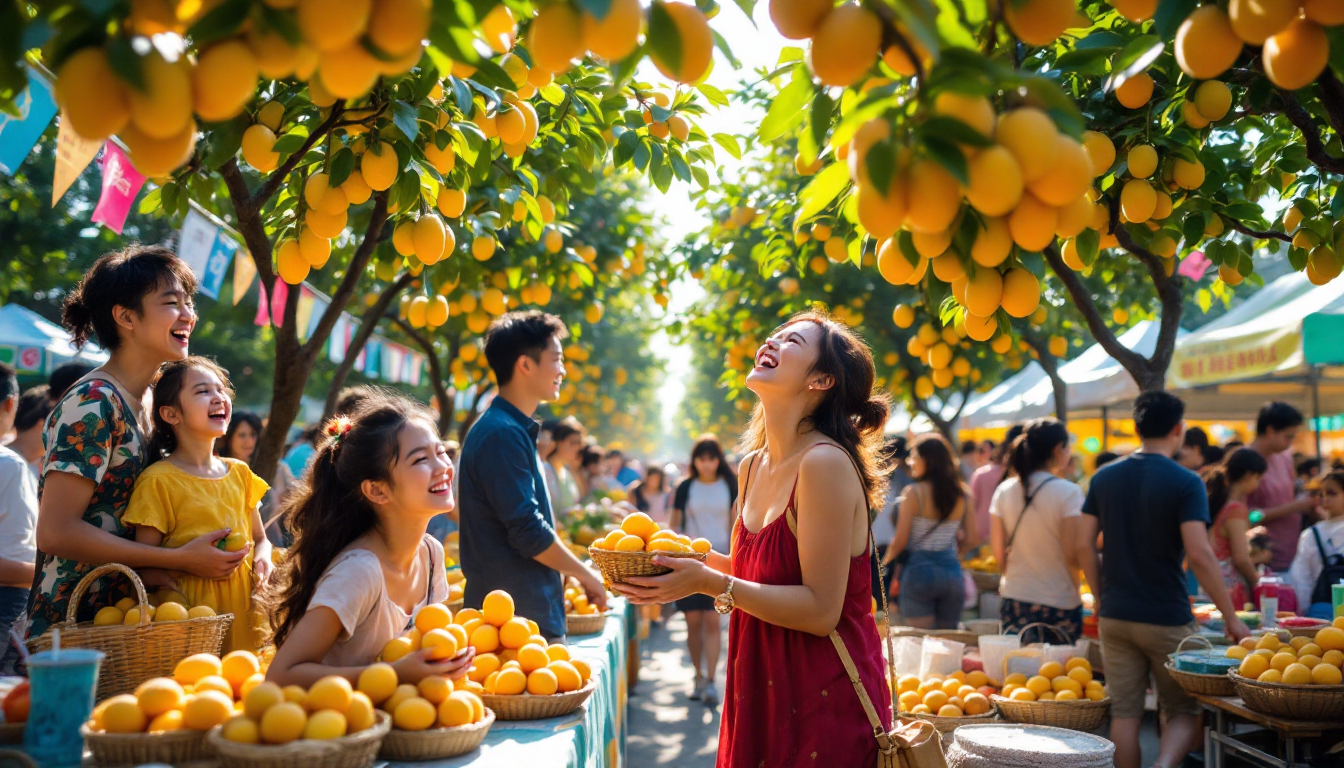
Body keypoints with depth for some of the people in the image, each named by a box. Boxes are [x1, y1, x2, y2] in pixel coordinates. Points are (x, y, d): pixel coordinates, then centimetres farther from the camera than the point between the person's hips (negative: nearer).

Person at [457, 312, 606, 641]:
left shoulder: (516, 429, 15)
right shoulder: (502, 433, -17)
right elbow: (528, 531, -20)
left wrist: (574, 574, 19)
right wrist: (585, 574, -6)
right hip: (515, 615, -10)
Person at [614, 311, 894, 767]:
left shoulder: (825, 463, -18)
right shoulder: (753, 466, 7)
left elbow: (820, 610, -21)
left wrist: (709, 583, -23)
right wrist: (696, 558, 2)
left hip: (825, 706, -7)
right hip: (762, 696, 8)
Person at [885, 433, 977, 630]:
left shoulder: (914, 493, -10)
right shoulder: (962, 494, 3)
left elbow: (900, 541, -9)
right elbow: (972, 541, 6)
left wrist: (886, 562, 9)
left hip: (919, 569, -4)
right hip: (952, 571, 4)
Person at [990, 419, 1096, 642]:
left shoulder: (1004, 491, 3)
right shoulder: (1068, 493, -11)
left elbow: (998, 552, 7)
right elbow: (1074, 553, -14)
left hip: (1014, 602, 4)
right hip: (1059, 605, -4)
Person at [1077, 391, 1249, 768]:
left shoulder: (1104, 478, 4)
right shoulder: (1185, 482, -10)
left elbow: (1085, 544, 4)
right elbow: (1199, 555, -18)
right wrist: (1231, 617, -10)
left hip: (1115, 616, 4)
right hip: (1166, 617, -4)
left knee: (1125, 714, 10)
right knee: (1185, 712, 8)